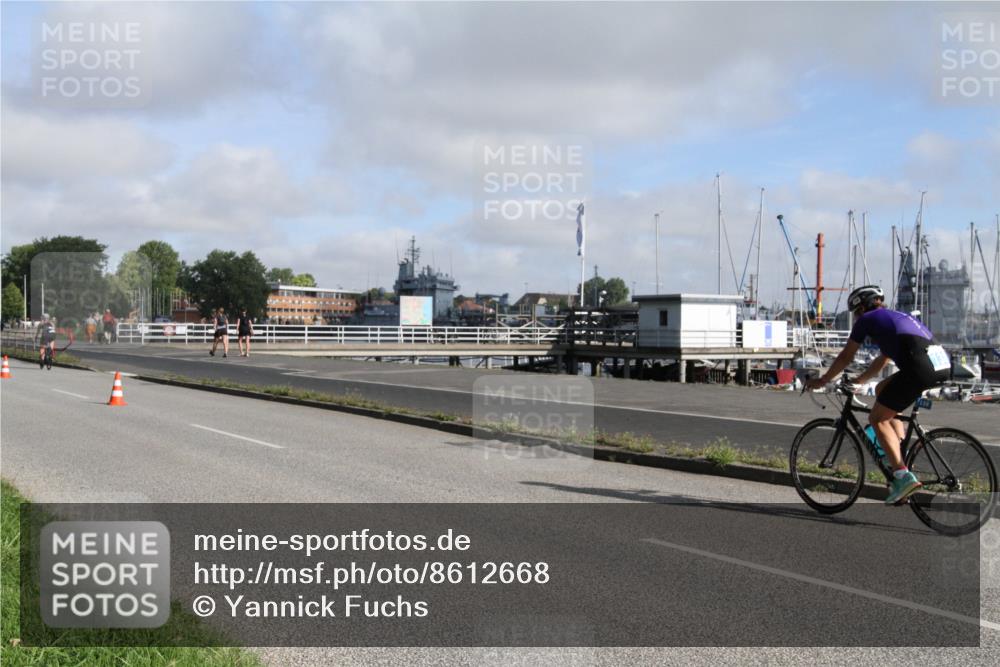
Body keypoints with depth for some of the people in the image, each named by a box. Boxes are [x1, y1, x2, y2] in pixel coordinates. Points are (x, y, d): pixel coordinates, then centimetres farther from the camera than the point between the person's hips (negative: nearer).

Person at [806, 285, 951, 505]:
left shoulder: (867, 319, 12)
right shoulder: (896, 317, 33)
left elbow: (845, 357, 18)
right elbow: (881, 361, 42)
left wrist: (822, 380, 31)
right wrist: (857, 381, 51)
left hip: (921, 367, -8)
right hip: (943, 363, 8)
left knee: (877, 418, 5)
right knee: (882, 390, 27)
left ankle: (903, 475, -8)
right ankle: (902, 454, 22)